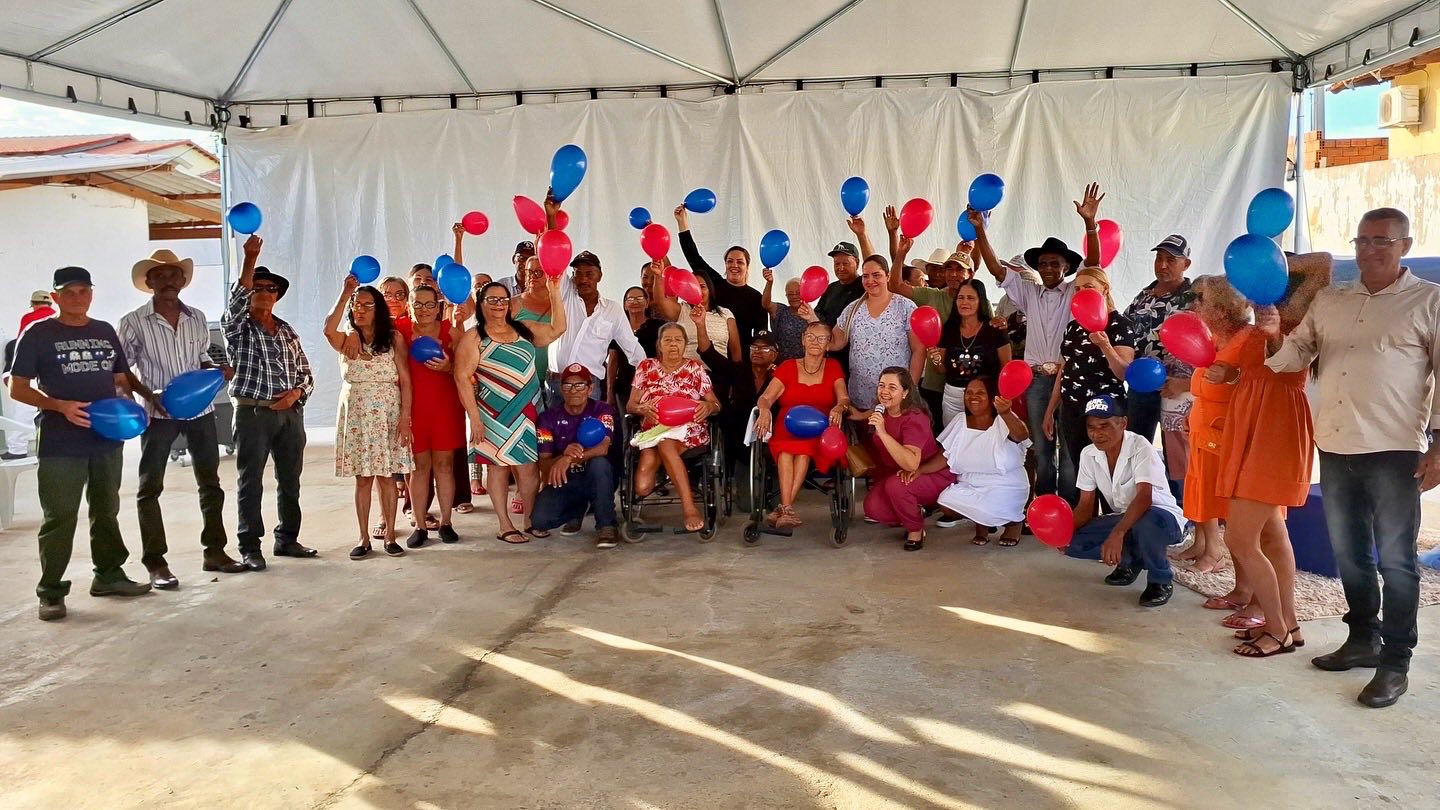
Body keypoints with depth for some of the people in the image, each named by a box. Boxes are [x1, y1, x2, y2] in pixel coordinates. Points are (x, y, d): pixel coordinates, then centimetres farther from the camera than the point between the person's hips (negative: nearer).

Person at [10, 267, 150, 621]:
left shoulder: (105, 332, 10)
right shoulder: (38, 333, -3)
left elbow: (121, 379, 18)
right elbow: (17, 388, -6)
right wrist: (60, 406, -21)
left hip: (108, 439, 5)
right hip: (60, 445, -5)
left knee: (106, 511, 15)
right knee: (59, 517, -2)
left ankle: (109, 575, 28)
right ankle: (51, 591, 7)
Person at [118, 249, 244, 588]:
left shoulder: (197, 319, 8)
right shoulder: (134, 322, -4)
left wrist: (218, 369, -3)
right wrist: (150, 396, -16)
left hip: (199, 408, 4)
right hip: (158, 412, -4)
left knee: (210, 482, 10)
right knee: (150, 487, -1)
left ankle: (215, 552, 21)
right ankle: (156, 563, 5)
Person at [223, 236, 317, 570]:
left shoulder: (288, 332, 15)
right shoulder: (237, 327, 1)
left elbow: (306, 373, 15)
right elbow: (237, 299, -21)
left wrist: (295, 393, -6)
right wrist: (250, 259, -30)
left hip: (291, 413, 5)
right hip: (253, 413, -4)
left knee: (290, 481, 10)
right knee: (250, 483, 0)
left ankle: (288, 539, 21)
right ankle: (249, 547, 7)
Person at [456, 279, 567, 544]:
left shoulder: (523, 330, 11)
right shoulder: (474, 338, -4)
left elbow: (557, 328, 19)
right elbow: (462, 377, -9)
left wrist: (555, 293, 9)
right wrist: (474, 418, -13)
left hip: (528, 411, 4)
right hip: (495, 413, -4)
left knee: (530, 468, 4)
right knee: (499, 466, 4)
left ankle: (529, 520, 18)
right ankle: (505, 526, 12)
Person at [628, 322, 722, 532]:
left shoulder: (695, 368, 15)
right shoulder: (646, 366, 16)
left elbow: (716, 405, 12)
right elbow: (630, 405, 11)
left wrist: (708, 406, -14)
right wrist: (643, 408, -13)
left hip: (688, 428, -1)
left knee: (664, 443, -39)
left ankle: (689, 507, -34)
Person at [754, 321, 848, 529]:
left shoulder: (833, 367, 16)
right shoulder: (788, 367, 14)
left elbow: (844, 399, 3)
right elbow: (765, 398, 3)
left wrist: (838, 408, -23)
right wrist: (765, 410, -22)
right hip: (786, 429, 0)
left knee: (804, 448, -35)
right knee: (786, 449, -35)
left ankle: (784, 508, -39)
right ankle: (788, 509, -43)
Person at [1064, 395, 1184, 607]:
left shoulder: (1141, 448, -24)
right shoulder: (1088, 455, -6)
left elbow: (1144, 498, -38)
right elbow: (1086, 505, -2)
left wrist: (1117, 534, -51)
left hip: (1161, 516, -6)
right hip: (1123, 519, 6)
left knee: (1146, 521, -42)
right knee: (1072, 542, -17)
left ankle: (1161, 580, -13)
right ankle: (1130, 560, 10)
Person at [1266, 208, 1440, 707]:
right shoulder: (1328, 301, 12)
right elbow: (1294, 358, 9)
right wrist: (1275, 338, -14)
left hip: (1395, 450, -5)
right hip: (1335, 447, 5)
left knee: (1395, 558, 2)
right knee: (1349, 552, 14)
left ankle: (1396, 661, 11)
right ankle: (1364, 638, 30)